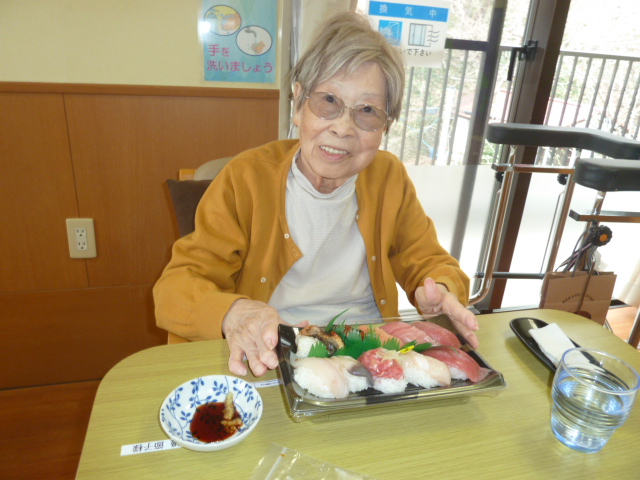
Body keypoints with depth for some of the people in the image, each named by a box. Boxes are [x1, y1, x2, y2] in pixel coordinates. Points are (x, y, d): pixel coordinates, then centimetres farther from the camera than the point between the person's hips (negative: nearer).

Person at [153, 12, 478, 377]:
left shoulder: (390, 178, 0)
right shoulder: (246, 179, -10)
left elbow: (430, 263, 8)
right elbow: (176, 286, -11)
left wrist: (441, 294, -17)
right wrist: (233, 313, -33)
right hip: (270, 363, -2)